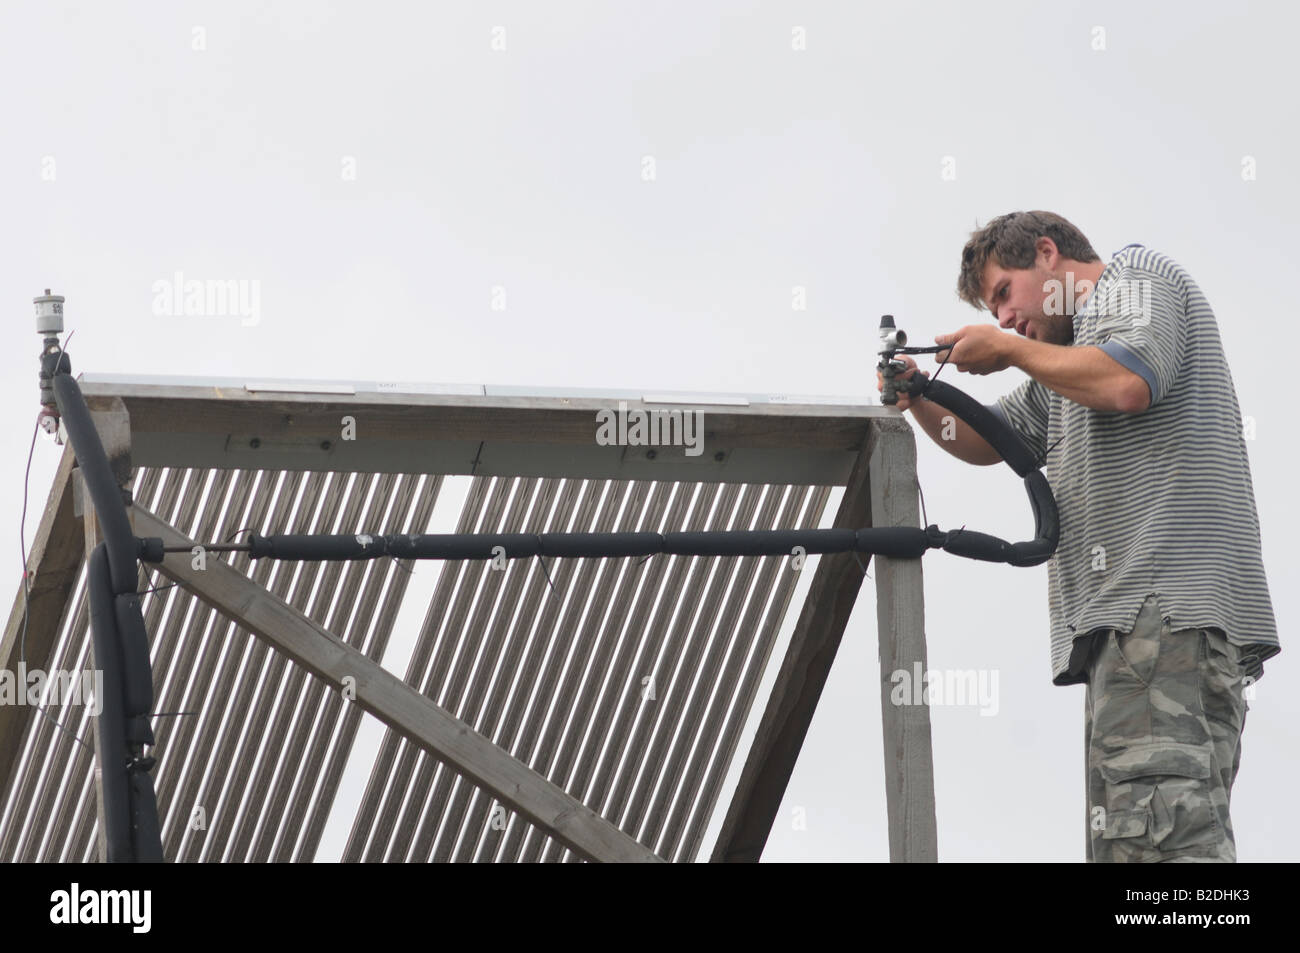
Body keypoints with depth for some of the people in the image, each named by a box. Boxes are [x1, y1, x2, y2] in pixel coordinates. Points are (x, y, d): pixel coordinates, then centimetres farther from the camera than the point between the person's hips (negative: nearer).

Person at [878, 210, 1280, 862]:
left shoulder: (1138, 274, 7)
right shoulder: (1078, 347, 35)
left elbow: (1127, 384, -14)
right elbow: (988, 441, 39)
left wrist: (1011, 350, 0)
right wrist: (918, 399, 19)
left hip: (1167, 608, -10)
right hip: (1135, 624, 10)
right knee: (1125, 839, -1)